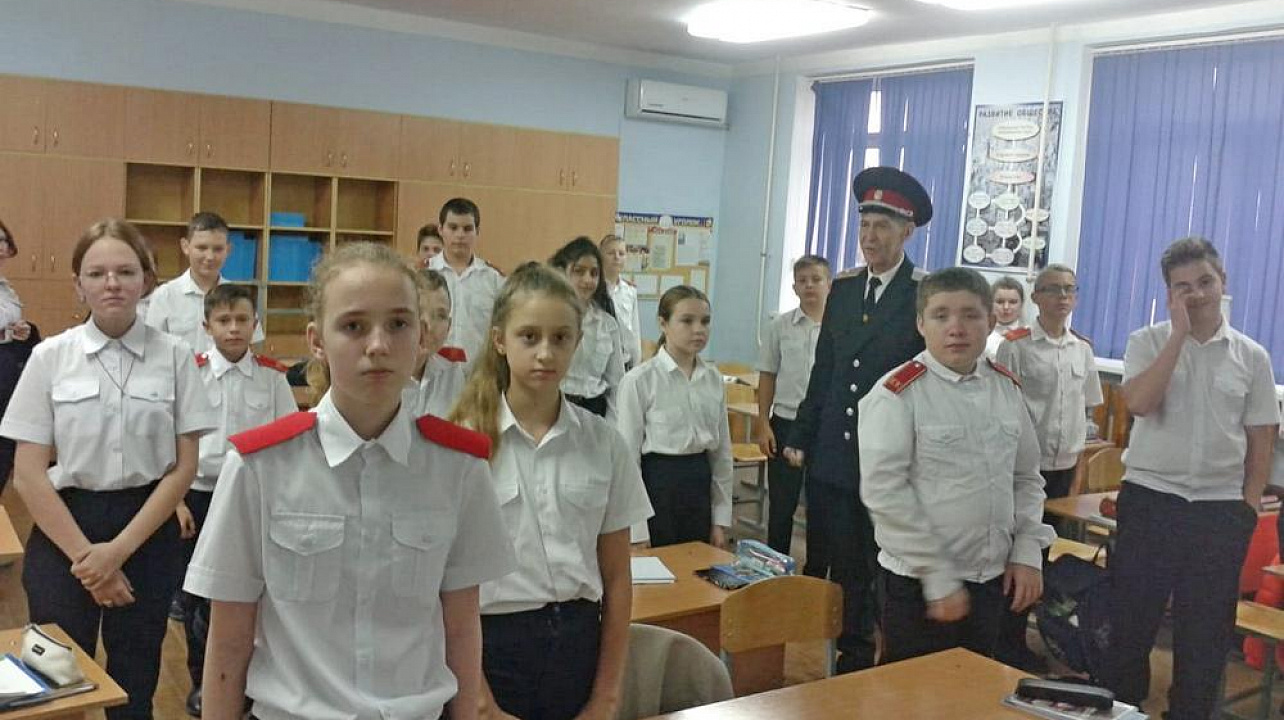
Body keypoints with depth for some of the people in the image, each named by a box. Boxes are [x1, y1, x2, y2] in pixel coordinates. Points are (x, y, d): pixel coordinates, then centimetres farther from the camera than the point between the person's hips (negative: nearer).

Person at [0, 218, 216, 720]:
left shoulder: (174, 355, -3)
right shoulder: (50, 357, -3)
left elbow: (183, 467, -4)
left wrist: (119, 549, -11)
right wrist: (85, 556, -9)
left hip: (147, 533, 0)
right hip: (62, 529, 0)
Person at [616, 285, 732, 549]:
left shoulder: (714, 378, 4)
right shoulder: (639, 381, -11)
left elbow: (722, 450, 10)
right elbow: (628, 455, -9)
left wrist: (721, 519, 8)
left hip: (700, 485, 5)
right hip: (657, 485, -5)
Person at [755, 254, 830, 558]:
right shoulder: (780, 326, 1)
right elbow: (767, 377, 5)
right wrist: (763, 425, 1)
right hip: (785, 424, 1)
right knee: (781, 504, 8)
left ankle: (814, 577, 24)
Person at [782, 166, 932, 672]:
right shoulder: (843, 288, 9)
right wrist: (800, 437, 11)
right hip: (831, 456, 5)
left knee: (867, 571, 7)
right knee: (823, 564, 13)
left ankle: (856, 658, 23)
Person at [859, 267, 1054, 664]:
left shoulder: (1007, 388, 5)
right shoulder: (897, 395, -14)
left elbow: (1026, 478, 14)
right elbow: (884, 491, -17)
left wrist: (1027, 553, 3)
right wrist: (939, 577, -15)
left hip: (994, 579, 6)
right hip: (918, 584, -5)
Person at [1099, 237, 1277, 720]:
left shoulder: (1251, 357, 5)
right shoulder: (1148, 342, -1)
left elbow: (1260, 442, 8)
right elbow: (1138, 403, -20)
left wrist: (1248, 512, 3)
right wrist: (1179, 333, -16)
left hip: (1221, 508, 2)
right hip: (1150, 498, -1)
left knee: (1206, 633, 10)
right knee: (1131, 621, 8)